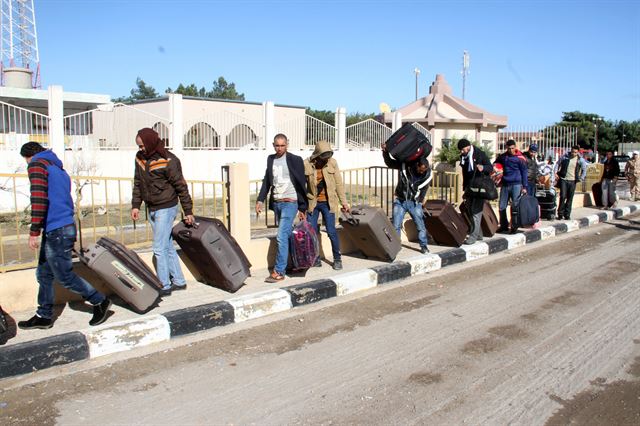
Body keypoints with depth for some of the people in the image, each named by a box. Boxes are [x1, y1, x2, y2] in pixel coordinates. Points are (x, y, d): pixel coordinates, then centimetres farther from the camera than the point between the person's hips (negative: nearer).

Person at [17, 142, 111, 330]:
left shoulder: (36, 165, -7)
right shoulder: (58, 168, 21)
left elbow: (39, 200, -19)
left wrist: (34, 232, -19)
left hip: (56, 231, -10)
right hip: (66, 227, 10)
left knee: (65, 276, -1)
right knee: (44, 274, 16)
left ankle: (100, 301, 8)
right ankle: (44, 316, 24)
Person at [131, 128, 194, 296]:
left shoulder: (168, 161, -17)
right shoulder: (140, 158, 4)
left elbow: (181, 187, -13)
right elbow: (137, 183, 13)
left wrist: (188, 211, -10)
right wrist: (135, 205, 7)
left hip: (166, 209, -8)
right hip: (152, 209, 8)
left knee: (159, 249, -6)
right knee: (168, 247, 14)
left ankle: (164, 286, 5)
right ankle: (179, 281, 24)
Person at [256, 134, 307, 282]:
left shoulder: (295, 160, -6)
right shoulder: (271, 159, 10)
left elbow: (301, 184, -4)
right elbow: (267, 180, 17)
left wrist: (302, 208, -5)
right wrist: (260, 200, 7)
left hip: (290, 202, -6)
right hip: (276, 203, 6)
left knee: (282, 236, -13)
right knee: (286, 235, 13)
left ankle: (279, 272, -9)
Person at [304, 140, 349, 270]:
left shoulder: (332, 162, -3)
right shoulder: (306, 164, -8)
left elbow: (338, 183, 3)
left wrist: (343, 201, 5)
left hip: (328, 202, 0)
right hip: (312, 203, 0)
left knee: (331, 231, -1)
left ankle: (337, 259, 14)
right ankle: (315, 259, 20)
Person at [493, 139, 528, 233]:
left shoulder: (520, 158, -3)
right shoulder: (502, 156, 9)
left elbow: (524, 172, -1)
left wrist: (524, 187, -6)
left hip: (516, 185, -4)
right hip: (505, 184, 4)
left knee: (515, 206, -3)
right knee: (501, 206, 5)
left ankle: (514, 226, 5)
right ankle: (504, 225, 17)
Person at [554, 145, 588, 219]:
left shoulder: (580, 160, 0)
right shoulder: (565, 156, -1)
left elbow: (584, 170, 8)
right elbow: (558, 164, 11)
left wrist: (581, 178, -2)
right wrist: (556, 173, 1)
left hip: (572, 181, 1)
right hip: (563, 180, -1)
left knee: (570, 198, 4)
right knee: (563, 196, -8)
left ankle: (567, 215, 13)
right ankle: (560, 214, 1)